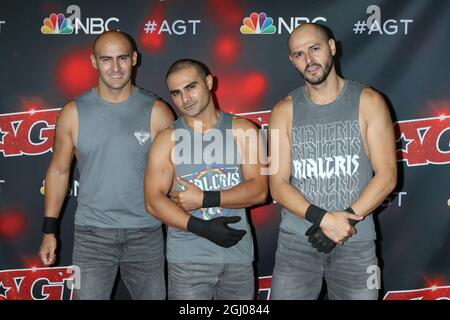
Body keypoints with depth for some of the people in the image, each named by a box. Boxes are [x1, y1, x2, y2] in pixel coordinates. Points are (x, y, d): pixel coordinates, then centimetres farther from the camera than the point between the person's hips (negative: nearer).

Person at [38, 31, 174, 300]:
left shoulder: (156, 112, -4)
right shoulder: (74, 113, -1)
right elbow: (59, 171, 7)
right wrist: (49, 230, 6)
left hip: (146, 234, 0)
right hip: (92, 234, 0)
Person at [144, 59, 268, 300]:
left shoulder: (242, 130, 2)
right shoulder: (167, 139, 1)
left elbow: (259, 190, -6)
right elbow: (154, 201, -6)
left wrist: (205, 199, -14)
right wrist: (202, 228, -18)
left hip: (238, 255, 1)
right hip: (188, 259, -1)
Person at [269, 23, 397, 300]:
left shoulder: (368, 102, 0)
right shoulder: (285, 111, 3)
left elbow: (386, 176, -4)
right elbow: (278, 185, -3)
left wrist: (346, 219, -15)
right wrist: (324, 218, -17)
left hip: (356, 242, 0)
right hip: (296, 241, 1)